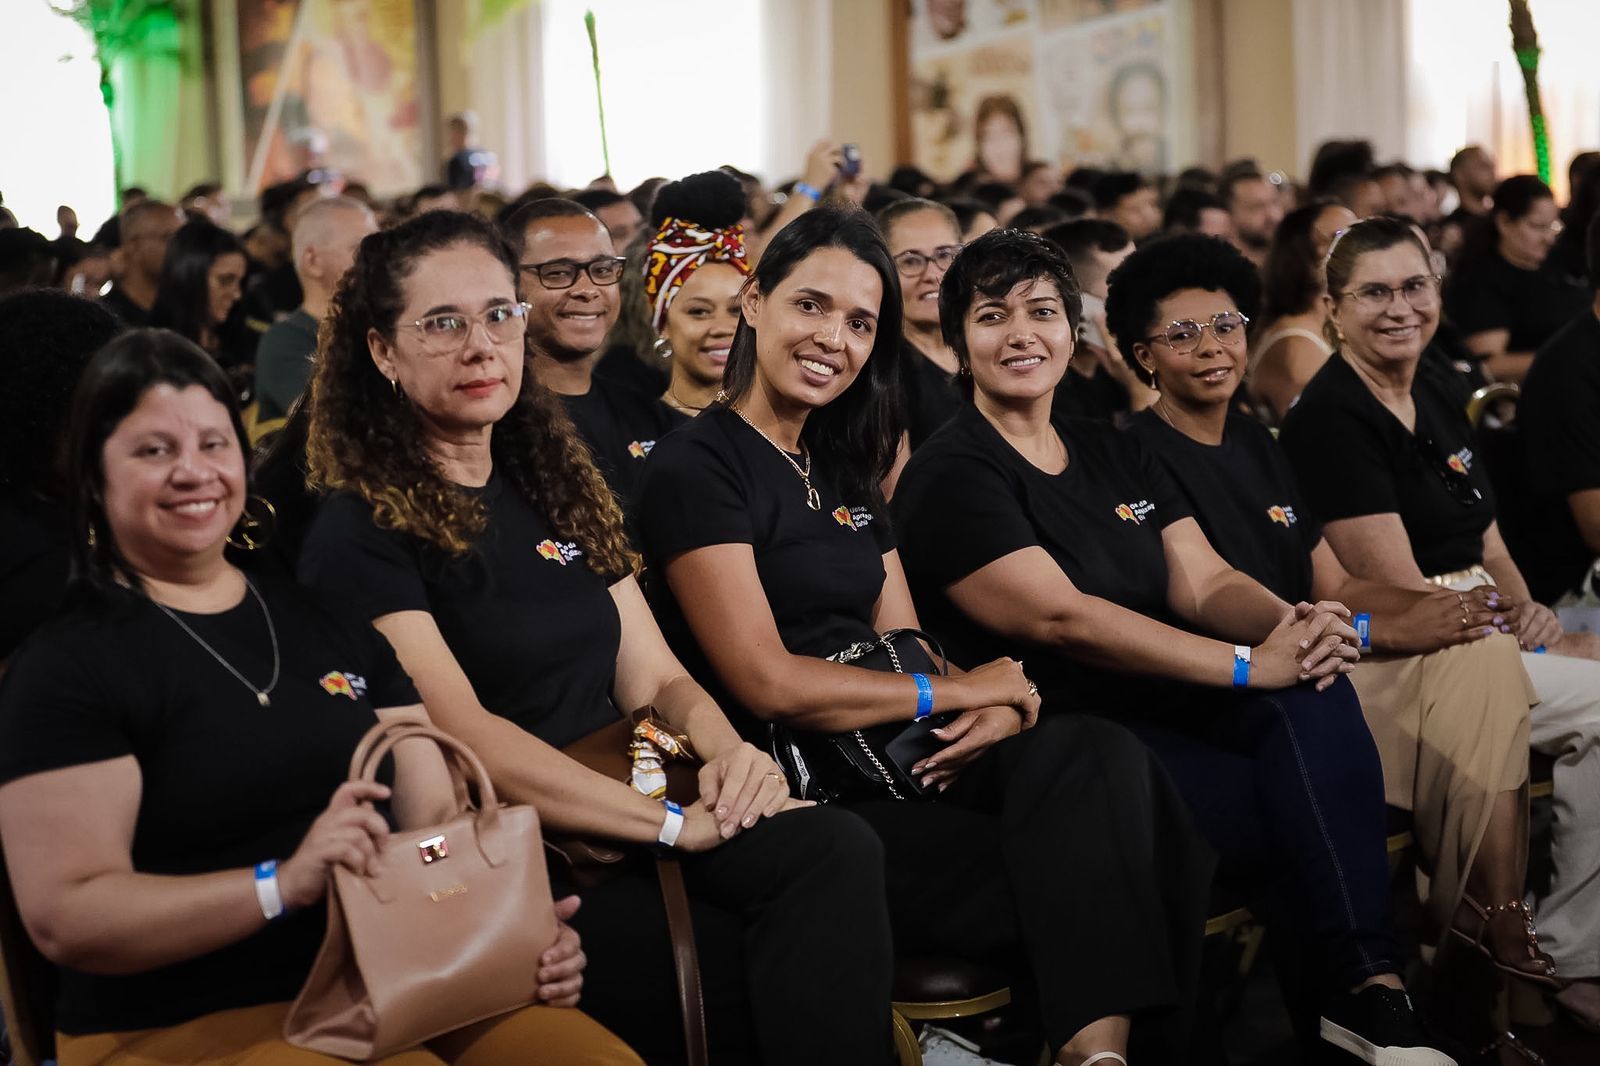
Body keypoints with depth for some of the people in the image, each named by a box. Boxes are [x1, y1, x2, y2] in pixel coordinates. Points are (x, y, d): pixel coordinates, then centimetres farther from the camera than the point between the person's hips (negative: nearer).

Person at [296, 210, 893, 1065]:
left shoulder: (557, 487, 18)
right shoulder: (360, 531, -4)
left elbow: (655, 680, 14)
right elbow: (467, 738, -14)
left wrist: (726, 750, -10)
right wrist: (675, 822, -20)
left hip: (625, 821, 6)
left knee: (838, 848, -25)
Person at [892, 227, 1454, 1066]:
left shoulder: (1115, 456, 17)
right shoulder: (949, 478, -7)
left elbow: (1204, 580, 7)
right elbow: (1061, 618, -18)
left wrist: (1292, 621, -17)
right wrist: (1249, 664, -22)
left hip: (1168, 707, 7)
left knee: (1316, 695, -23)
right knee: (1308, 811, -25)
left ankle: (1369, 981, -24)